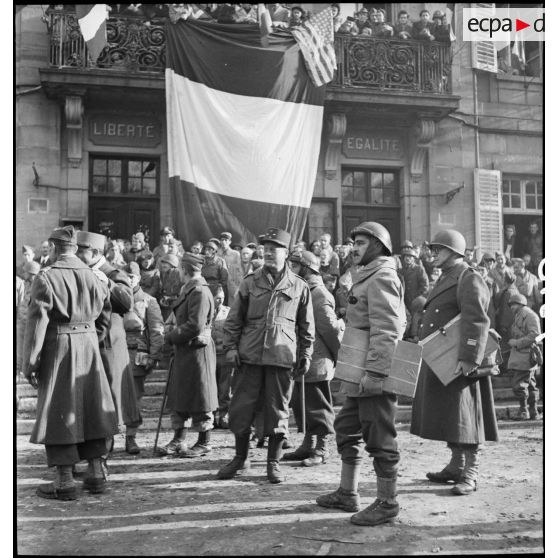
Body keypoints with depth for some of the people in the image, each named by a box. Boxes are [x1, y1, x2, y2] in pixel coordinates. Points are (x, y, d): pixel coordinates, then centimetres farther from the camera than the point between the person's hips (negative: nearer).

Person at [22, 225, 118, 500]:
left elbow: (37, 322, -13)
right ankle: (95, 472, 20)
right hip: (89, 345, 5)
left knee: (58, 411, 4)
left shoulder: (46, 277, -11)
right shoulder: (94, 277, 5)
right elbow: (104, 319, 10)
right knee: (90, 407, 14)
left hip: (58, 346, -5)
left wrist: (30, 362, -9)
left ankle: (65, 481, 6)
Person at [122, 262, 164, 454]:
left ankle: (131, 438, 11)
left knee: (135, 397, 3)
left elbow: (157, 331, 1)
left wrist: (153, 356, -8)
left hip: (138, 356, -1)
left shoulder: (148, 301, 5)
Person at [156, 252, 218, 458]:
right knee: (178, 397, 14)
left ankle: (204, 443, 13)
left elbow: (195, 325, -22)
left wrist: (171, 337, -12)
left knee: (199, 397, 1)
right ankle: (178, 440, 23)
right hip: (184, 350, 10)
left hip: (196, 350, -10)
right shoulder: (188, 290, 13)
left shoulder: (200, 291, -17)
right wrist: (174, 336, 4)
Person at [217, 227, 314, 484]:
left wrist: (305, 354, 6)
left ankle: (273, 462, 20)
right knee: (241, 408, 5)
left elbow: (306, 325, 10)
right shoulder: (250, 282, 7)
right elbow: (234, 318, 8)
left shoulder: (299, 287, 5)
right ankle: (240, 458, 23)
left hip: (282, 357, -1)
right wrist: (231, 347, 0)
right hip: (250, 356, 1)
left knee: (278, 411, 5)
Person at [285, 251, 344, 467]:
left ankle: (320, 450, 11)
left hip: (317, 363, -9)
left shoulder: (319, 295, -15)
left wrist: (338, 354, -8)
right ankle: (308, 446, 27)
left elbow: (330, 328, -17)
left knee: (319, 408, 2)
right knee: (301, 405, 15)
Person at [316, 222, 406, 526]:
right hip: (360, 375, 11)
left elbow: (385, 331, -21)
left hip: (375, 374, -11)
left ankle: (387, 502, 11)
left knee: (379, 438, -1)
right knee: (347, 429, 17)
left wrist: (374, 372, -25)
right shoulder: (367, 277, 19)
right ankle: (347, 493, 29)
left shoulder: (381, 278, -13)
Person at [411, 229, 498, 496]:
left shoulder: (469, 280, -12)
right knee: (447, 416, 16)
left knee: (463, 417, -3)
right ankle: (456, 466, 27)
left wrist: (468, 359, -29)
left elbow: (477, 322, -23)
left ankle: (470, 475, 5)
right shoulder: (445, 279, 18)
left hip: (457, 364, -10)